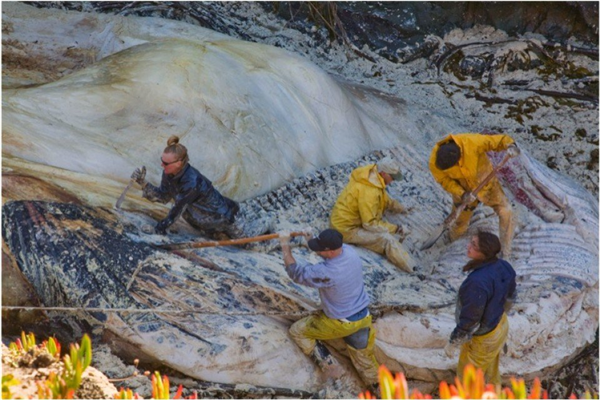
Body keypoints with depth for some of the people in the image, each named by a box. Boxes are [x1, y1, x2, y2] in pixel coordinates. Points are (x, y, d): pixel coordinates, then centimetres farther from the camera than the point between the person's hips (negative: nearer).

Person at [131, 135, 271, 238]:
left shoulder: (191, 182, -42)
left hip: (225, 216, -6)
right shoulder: (169, 173, -19)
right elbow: (163, 197, -10)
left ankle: (265, 223, 50)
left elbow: (178, 208, -35)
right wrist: (143, 184, -22)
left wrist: (163, 225, -31)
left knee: (246, 233, 21)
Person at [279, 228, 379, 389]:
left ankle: (330, 367, 7)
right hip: (364, 318, 7)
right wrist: (311, 236, -5)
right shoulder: (350, 251, -15)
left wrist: (285, 247, -10)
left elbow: (296, 273, -20)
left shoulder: (327, 273, -34)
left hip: (341, 324, -6)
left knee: (297, 331, 10)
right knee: (364, 360, 22)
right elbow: (335, 245, 10)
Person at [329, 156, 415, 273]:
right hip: (348, 229, -11)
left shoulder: (372, 175, 1)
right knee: (387, 239, -25)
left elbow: (385, 199, 20)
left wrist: (402, 209, 16)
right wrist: (394, 228, -19)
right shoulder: (368, 191, -29)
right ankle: (414, 273, -30)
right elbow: (370, 224, -25)